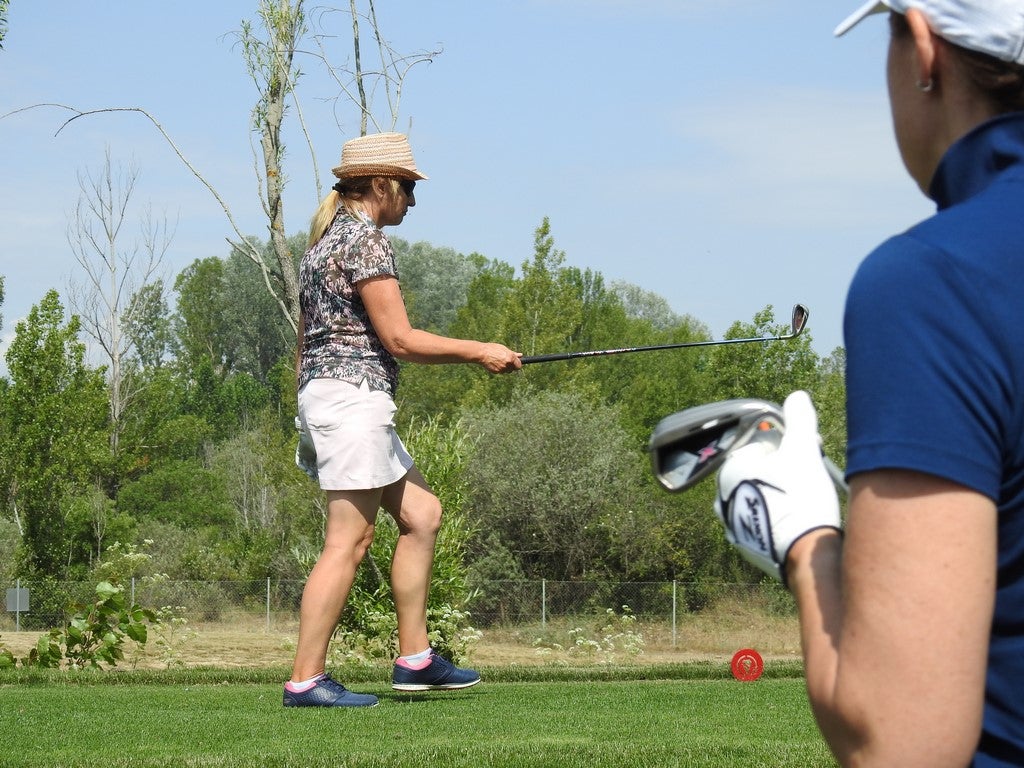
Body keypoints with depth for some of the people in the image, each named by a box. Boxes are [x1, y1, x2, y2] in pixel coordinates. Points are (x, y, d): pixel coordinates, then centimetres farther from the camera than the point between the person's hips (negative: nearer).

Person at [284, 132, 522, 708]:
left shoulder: (327, 239, 19)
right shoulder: (366, 239, -11)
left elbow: (308, 336, 22)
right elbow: (399, 338, -16)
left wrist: (308, 423, 25)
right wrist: (478, 352, -6)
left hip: (322, 392, 11)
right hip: (355, 394, -11)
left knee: (422, 513, 13)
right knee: (349, 540, -9)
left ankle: (415, 658, 14)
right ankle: (306, 679, -9)